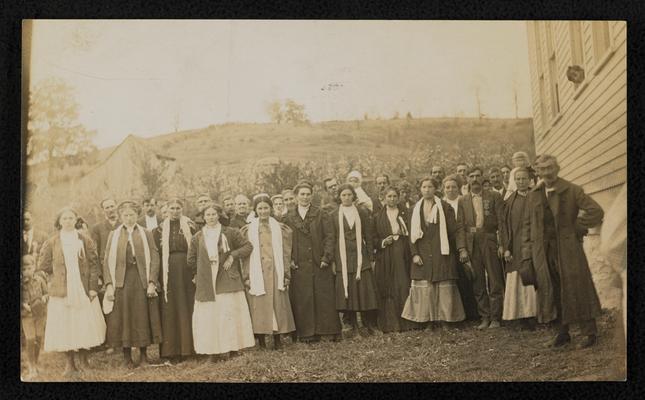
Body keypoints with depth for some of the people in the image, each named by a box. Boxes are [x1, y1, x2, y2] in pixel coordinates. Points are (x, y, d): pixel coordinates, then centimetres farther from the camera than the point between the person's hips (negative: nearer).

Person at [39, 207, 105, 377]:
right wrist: (59, 273, 6)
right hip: (62, 291, 0)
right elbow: (43, 265, 6)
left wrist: (93, 287, -4)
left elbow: (93, 265, 2)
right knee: (64, 327, 0)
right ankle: (69, 363, 11)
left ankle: (83, 358, 21)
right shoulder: (51, 243, 3)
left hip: (84, 291, 1)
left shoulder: (86, 241, 5)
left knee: (85, 325, 2)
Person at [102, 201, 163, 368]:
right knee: (123, 318, 2)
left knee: (143, 317, 3)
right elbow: (107, 261, 4)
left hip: (142, 281, 0)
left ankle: (143, 355, 14)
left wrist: (152, 282, -10)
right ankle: (127, 357, 11)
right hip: (121, 282, 1)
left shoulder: (146, 234, 6)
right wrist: (109, 284, -7)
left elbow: (154, 259, 0)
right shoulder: (113, 235, 8)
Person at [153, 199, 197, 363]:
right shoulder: (160, 229, 9)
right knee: (170, 310, 1)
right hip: (169, 272, 1)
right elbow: (156, 252, 5)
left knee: (186, 308, 1)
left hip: (187, 271, -1)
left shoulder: (190, 226, 6)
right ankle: (171, 351, 5)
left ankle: (187, 347, 9)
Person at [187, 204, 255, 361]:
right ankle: (213, 351, 4)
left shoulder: (230, 232, 4)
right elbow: (191, 260, 14)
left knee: (228, 312, -4)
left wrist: (233, 256, -5)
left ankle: (229, 348, 4)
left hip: (227, 280, -2)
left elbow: (248, 246, 4)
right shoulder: (197, 237, 8)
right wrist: (196, 275, 10)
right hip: (206, 282, 2)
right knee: (208, 316, -1)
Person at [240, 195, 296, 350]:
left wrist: (286, 275, -1)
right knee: (259, 306, -2)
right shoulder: (248, 230, 6)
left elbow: (286, 254, 6)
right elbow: (245, 255, 3)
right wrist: (246, 277, -4)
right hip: (257, 274, -1)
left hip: (275, 273, 1)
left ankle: (277, 338, 9)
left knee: (277, 304, 1)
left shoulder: (280, 229, 8)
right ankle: (261, 339, 5)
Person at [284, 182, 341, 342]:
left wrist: (326, 258, -10)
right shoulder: (289, 217, 8)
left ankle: (326, 329, 11)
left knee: (323, 297, 2)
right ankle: (306, 332, 9)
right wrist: (290, 259, -4)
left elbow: (329, 237, 0)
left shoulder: (321, 215, 5)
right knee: (302, 299, 1)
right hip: (299, 266, 1)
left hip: (319, 264, -1)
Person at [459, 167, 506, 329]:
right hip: (472, 244, 2)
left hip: (490, 241, -2)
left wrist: (502, 244, -9)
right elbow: (460, 225, 7)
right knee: (478, 284, 5)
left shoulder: (494, 196, 6)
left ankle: (495, 318, 8)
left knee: (495, 282, -1)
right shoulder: (462, 200, 12)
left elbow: (501, 222, 0)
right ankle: (485, 317, 14)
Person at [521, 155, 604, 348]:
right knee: (554, 292, 9)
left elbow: (596, 211, -9)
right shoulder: (534, 194, 8)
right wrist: (527, 253, 3)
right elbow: (527, 224, 9)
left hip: (568, 248, -4)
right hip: (543, 251, 4)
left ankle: (589, 332, 13)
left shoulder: (572, 190, -4)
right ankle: (563, 332, 20)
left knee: (576, 288, 1)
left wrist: (577, 228, -8)